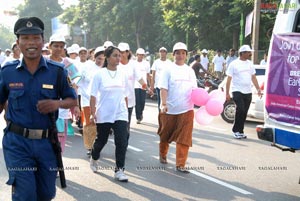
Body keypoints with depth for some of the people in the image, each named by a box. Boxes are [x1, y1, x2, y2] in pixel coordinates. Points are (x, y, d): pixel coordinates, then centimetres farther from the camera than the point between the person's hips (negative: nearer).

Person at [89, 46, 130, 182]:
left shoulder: (123, 74, 4)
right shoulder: (100, 74, -6)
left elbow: (125, 95, 10)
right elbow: (93, 95, -6)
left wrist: (126, 109, 12)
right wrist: (93, 113, -10)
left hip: (120, 114, 2)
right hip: (103, 114, -2)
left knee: (122, 142, -9)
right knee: (101, 140, 14)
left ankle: (119, 170, 0)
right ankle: (94, 158, 43)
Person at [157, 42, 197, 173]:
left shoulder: (190, 71, 9)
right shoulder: (168, 70, -3)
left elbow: (194, 89, 13)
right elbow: (163, 88, -9)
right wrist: (164, 104, -20)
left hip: (186, 109, 2)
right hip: (169, 109, -2)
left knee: (184, 138, -4)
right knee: (165, 135, 15)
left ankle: (180, 164, 2)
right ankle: (162, 155, 40)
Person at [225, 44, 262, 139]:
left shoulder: (250, 64, 12)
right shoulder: (234, 64, -4)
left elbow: (253, 77, 17)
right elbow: (229, 79, -4)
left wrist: (258, 89, 8)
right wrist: (227, 93, -9)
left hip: (248, 92, 5)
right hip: (237, 91, -5)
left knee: (244, 112, 6)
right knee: (240, 110, -17)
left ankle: (240, 131, 16)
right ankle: (236, 130, -3)